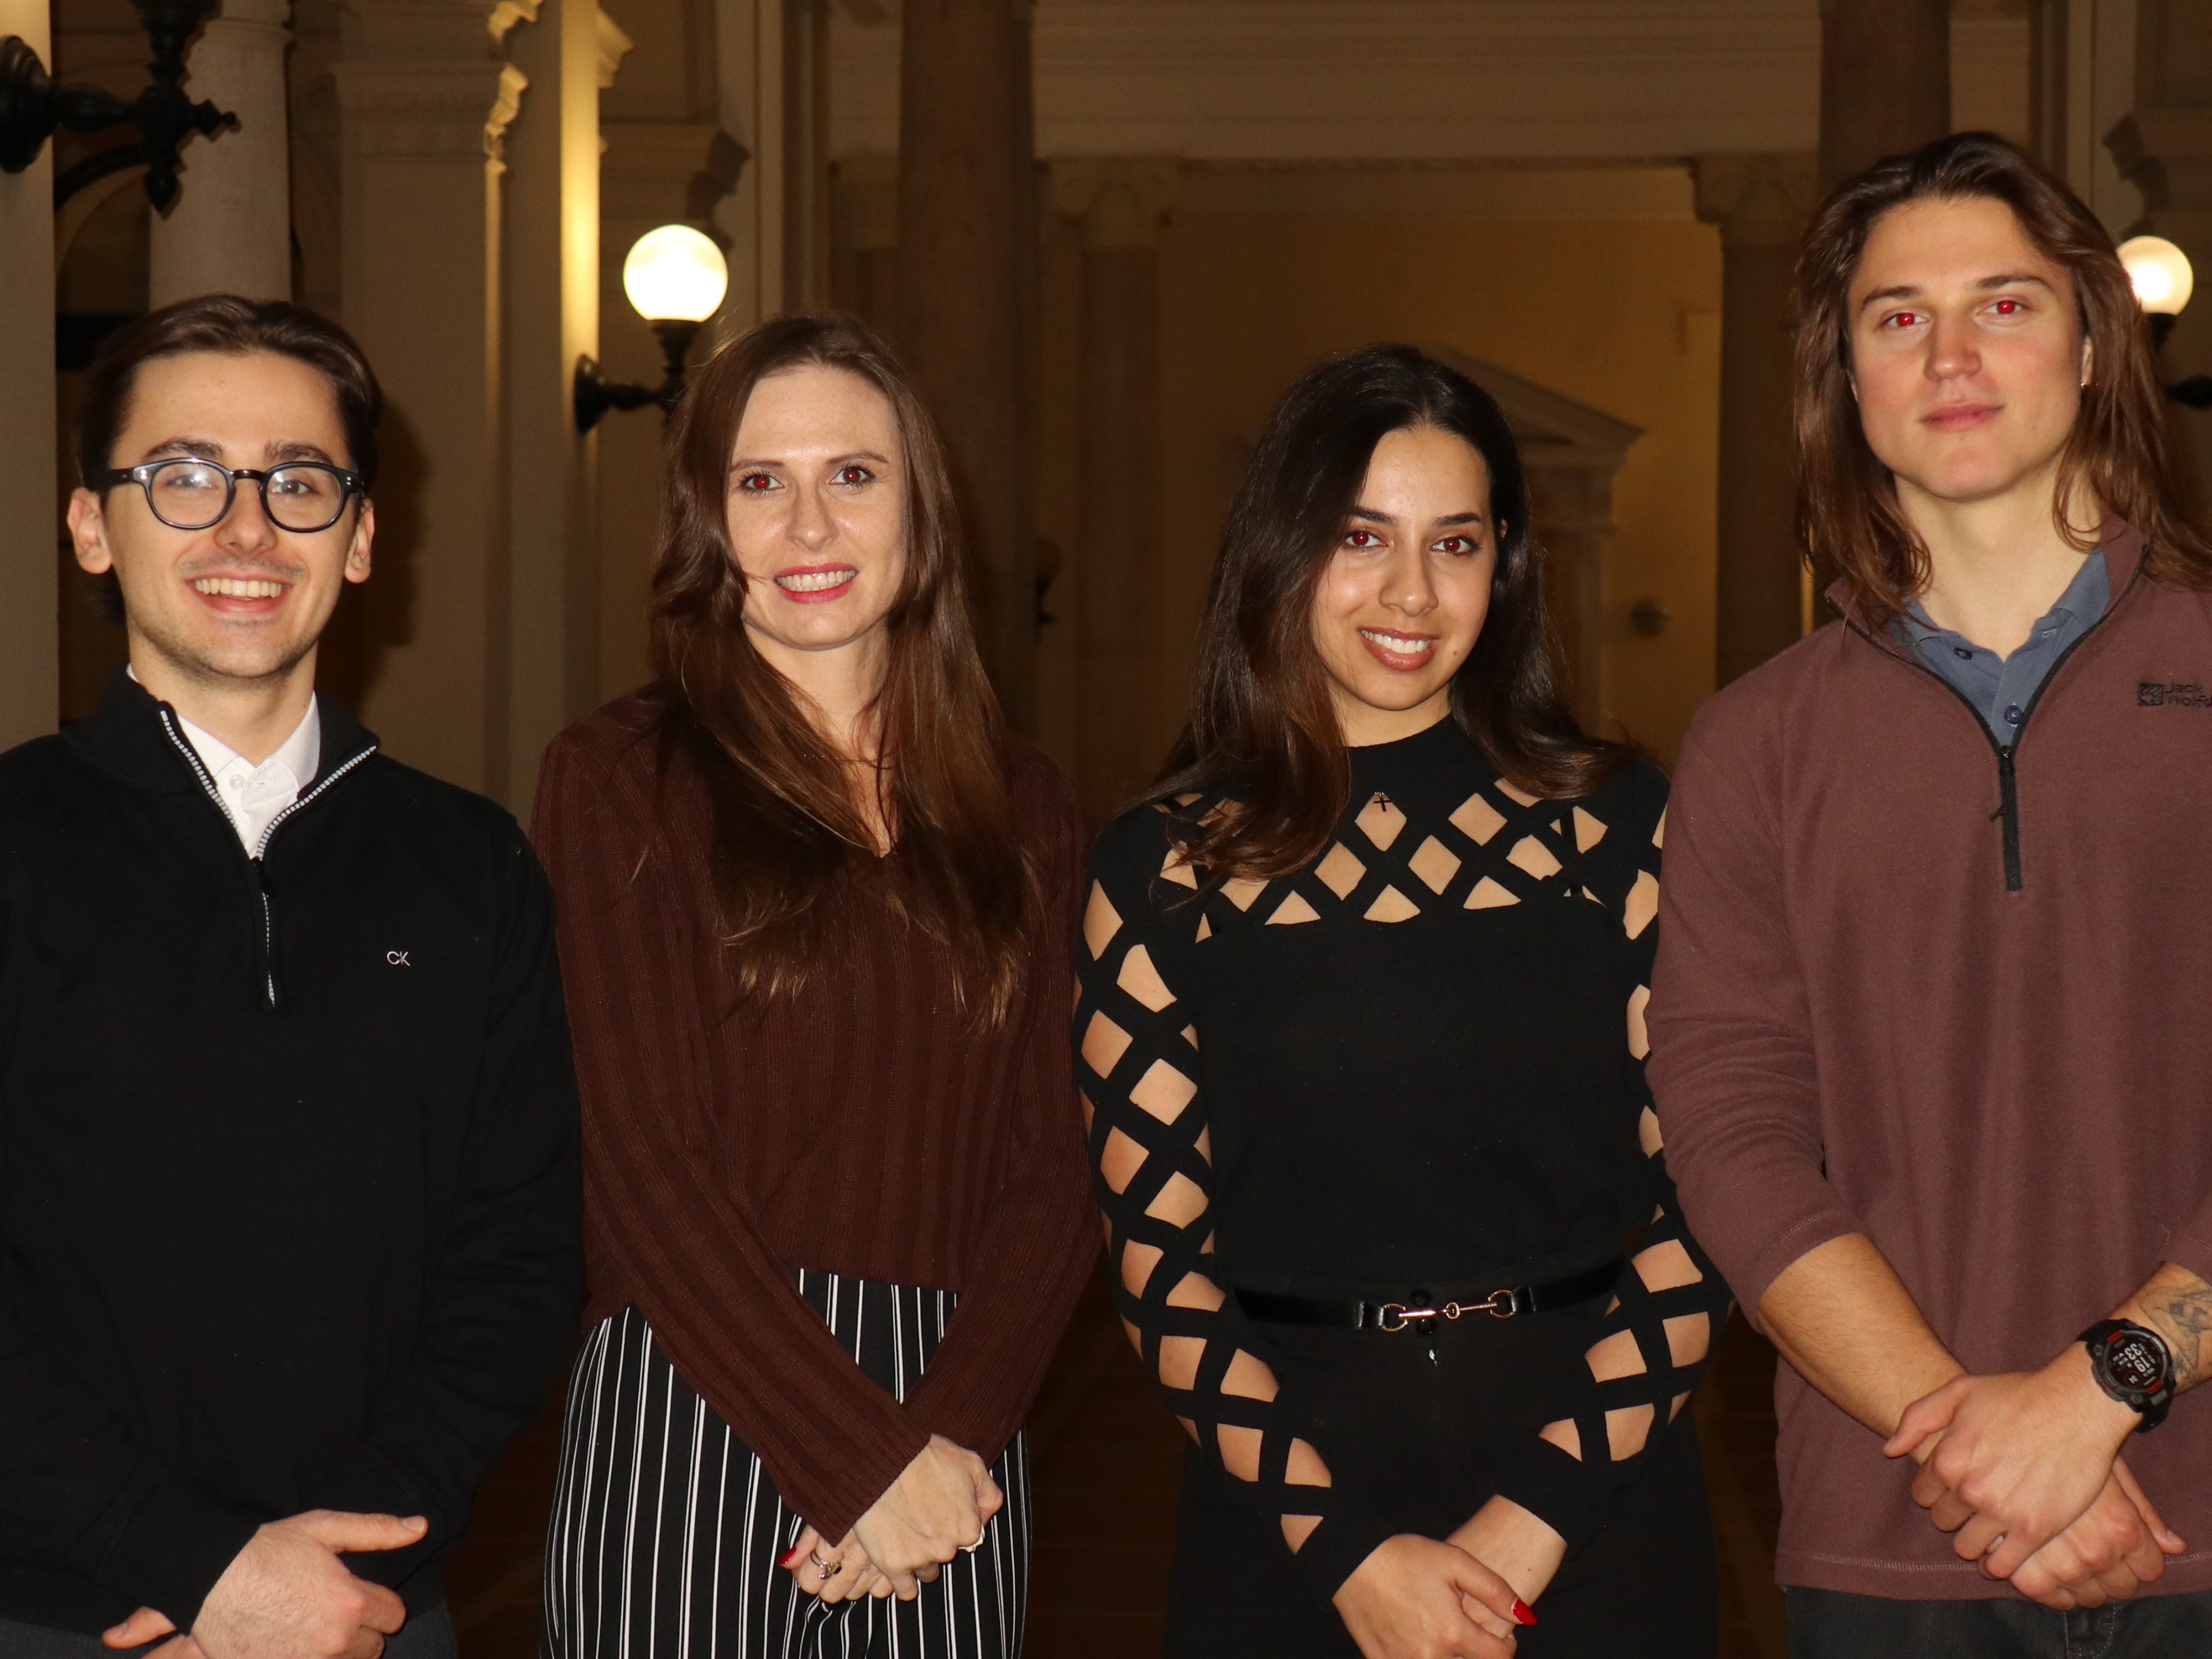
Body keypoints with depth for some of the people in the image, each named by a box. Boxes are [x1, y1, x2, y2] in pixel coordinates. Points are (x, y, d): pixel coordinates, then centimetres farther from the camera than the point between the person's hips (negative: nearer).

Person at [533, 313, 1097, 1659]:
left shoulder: (1022, 810, 11)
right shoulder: (622, 779, 0)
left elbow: (1050, 1170, 6)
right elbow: (648, 1168, -7)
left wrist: (947, 1437, -10)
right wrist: (860, 1458, -12)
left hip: (952, 1445, 3)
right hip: (691, 1419, -3)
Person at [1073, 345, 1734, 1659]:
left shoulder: (1618, 823, -1)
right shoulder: (1164, 868, -1)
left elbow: (1707, 1207, -4)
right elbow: (1158, 1255, -3)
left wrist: (1534, 1518, -12)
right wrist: (1346, 1543, -12)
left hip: (1595, 1487, 0)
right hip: (1282, 1503, 0)